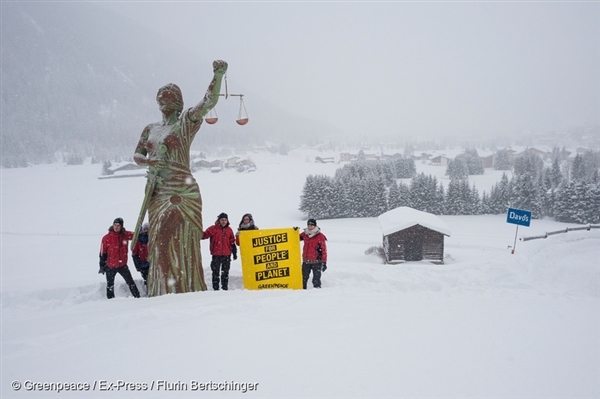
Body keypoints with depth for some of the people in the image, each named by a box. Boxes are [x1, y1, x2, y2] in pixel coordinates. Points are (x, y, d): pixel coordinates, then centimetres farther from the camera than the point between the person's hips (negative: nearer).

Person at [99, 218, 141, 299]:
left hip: (122, 265, 2)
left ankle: (137, 297, 18)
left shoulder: (126, 235, -5)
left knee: (131, 283, 8)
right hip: (110, 266, -2)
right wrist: (102, 266, -4)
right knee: (110, 286, 10)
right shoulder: (106, 238, -12)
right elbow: (102, 253, -5)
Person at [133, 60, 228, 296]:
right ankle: (162, 294, 16)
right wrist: (149, 162, -6)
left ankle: (187, 292, -2)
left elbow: (209, 102, -16)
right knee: (160, 244, 8)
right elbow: (137, 155, 17)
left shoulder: (186, 122, -1)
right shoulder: (150, 129, 15)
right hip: (157, 195, 6)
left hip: (181, 193, -6)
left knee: (181, 244, -8)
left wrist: (218, 76, -32)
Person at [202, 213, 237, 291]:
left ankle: (225, 287, 16)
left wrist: (234, 252, 14)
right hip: (216, 255, -3)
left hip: (227, 255, 3)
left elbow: (232, 242, 16)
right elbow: (204, 235, -6)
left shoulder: (229, 230, 11)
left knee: (225, 272, 9)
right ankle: (215, 288, 4)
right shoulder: (213, 229, 0)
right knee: (215, 272, -1)